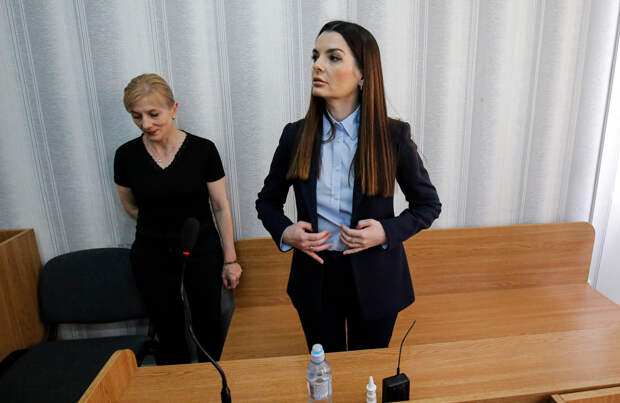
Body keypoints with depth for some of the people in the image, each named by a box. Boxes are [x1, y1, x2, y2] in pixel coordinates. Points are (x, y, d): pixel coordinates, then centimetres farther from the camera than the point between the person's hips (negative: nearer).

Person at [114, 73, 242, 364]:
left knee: (208, 331, 10)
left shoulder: (203, 149, -11)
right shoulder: (126, 155, -5)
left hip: (202, 253, -1)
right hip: (152, 258, 2)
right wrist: (162, 227, 5)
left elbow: (221, 208, -5)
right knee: (169, 338, 12)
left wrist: (230, 260, -2)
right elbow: (130, 206, 12)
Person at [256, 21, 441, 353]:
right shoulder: (296, 135, -6)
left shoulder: (394, 136, -11)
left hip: (374, 279, -1)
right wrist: (285, 232, -14)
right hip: (315, 275, 2)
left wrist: (387, 232, -18)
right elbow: (267, 200, 6)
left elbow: (428, 204, -1)